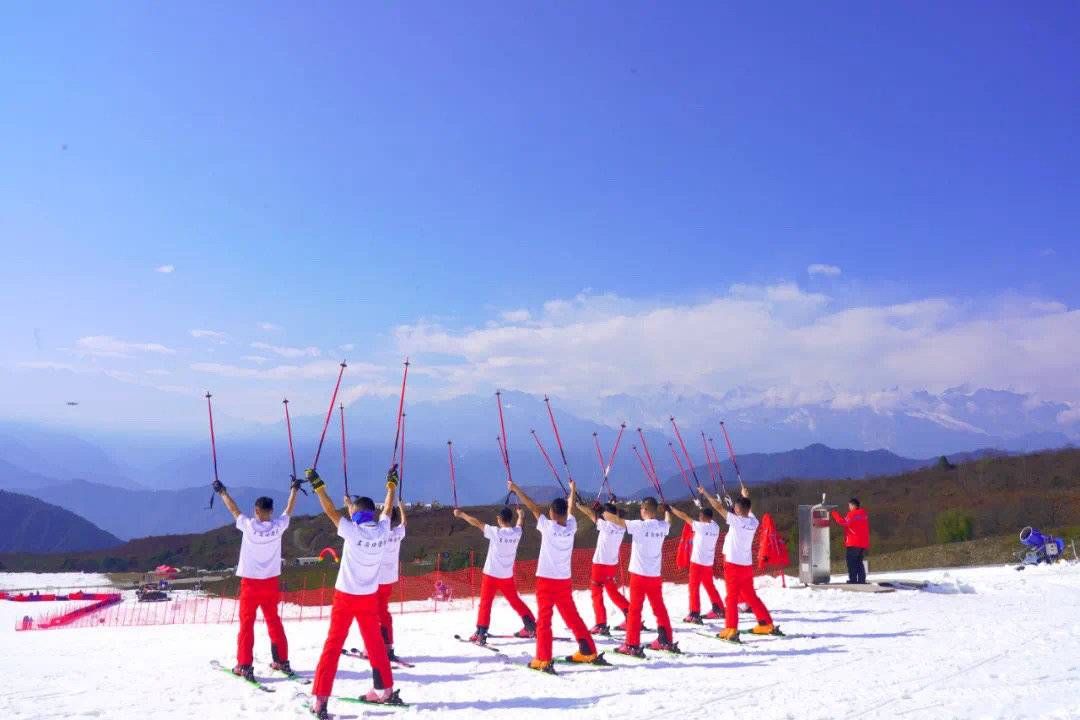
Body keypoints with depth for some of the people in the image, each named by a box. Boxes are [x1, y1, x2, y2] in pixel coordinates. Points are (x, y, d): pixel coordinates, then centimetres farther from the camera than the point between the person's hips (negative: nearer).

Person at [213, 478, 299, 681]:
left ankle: (245, 665, 4)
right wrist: (294, 489, 26)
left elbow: (234, 509, 1)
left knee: (247, 623, 5)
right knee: (273, 621, 15)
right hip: (271, 582, 3)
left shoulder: (249, 525, -15)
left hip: (250, 582, -3)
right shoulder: (278, 526, -9)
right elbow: (289, 510, 10)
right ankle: (282, 660, 20)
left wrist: (222, 491, 16)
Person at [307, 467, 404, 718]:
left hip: (345, 597, -4)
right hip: (369, 598, 4)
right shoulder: (382, 530, -4)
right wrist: (391, 484, 27)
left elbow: (331, 510, -13)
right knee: (375, 644, 18)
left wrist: (317, 485, -7)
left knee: (333, 646, 1)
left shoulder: (352, 531, -17)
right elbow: (387, 509, 14)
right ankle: (385, 690, 27)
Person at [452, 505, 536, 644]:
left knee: (485, 603, 3)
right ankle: (531, 626, 20)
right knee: (515, 600, 19)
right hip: (508, 576, 4)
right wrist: (521, 515, 44)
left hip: (491, 574, -4)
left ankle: (481, 634, -2)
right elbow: (519, 523, 21)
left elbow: (476, 523, -9)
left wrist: (461, 514, 5)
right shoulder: (517, 532, -4)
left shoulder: (495, 532, -16)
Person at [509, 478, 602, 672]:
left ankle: (543, 661, -6)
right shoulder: (571, 527, -3)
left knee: (544, 620, 0)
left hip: (546, 580, -4)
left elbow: (532, 506, -4)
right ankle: (589, 653, 20)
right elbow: (570, 509, 16)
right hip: (565, 581, 4)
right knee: (572, 617, 16)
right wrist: (573, 490, 36)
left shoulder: (548, 527, -12)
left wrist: (515, 489, 6)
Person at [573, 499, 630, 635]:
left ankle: (601, 625, -3)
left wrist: (579, 505, 4)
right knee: (613, 592, 22)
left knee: (596, 594, 3)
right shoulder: (621, 527, -2)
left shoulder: (605, 525, -17)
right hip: (613, 564, 6)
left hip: (601, 564, -6)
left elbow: (591, 513, -7)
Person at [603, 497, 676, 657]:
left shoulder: (639, 525, -15)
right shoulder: (663, 526, 3)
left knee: (634, 610, 1)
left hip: (639, 575, -5)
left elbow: (617, 520, -16)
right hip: (655, 576, 5)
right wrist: (665, 509, 48)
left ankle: (632, 646, 1)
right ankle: (666, 641, 24)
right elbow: (668, 521, 28)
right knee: (659, 608, 16)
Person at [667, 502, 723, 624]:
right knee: (709, 586, 21)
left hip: (697, 561, -6)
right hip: (709, 562, 6)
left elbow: (684, 517, -9)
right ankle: (718, 609, 26)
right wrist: (702, 508, 37)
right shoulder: (715, 527, 0)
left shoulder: (700, 526, -16)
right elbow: (710, 519, 24)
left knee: (694, 587, -1)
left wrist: (671, 508, 1)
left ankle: (694, 615, -5)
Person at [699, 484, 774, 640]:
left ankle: (731, 630, -6)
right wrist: (746, 496, 40)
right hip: (747, 565, 6)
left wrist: (705, 493, -1)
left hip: (733, 565, -6)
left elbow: (718, 507, -12)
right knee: (750, 596, 18)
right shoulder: (753, 522, 0)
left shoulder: (736, 520, -15)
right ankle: (766, 624, 21)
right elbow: (748, 509, 22)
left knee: (732, 598, -1)